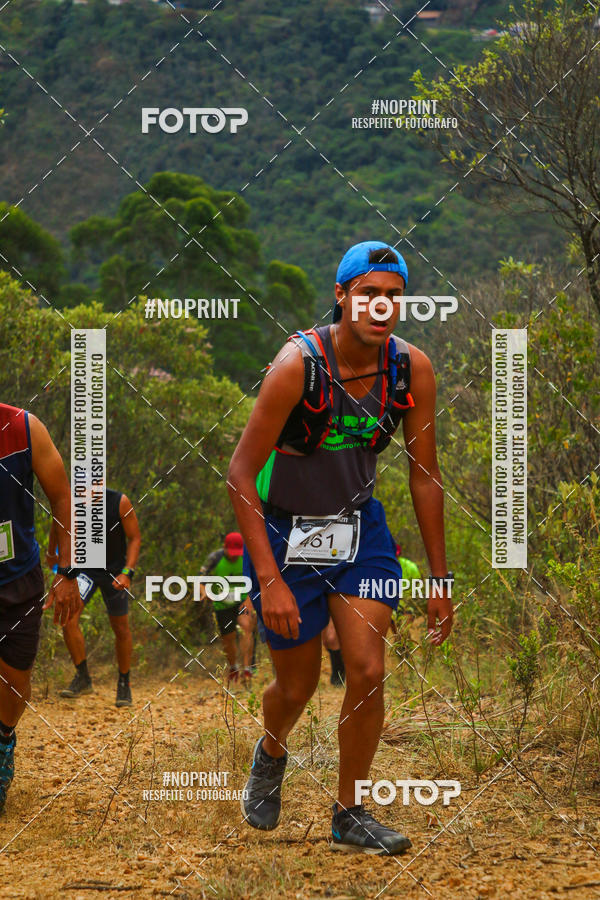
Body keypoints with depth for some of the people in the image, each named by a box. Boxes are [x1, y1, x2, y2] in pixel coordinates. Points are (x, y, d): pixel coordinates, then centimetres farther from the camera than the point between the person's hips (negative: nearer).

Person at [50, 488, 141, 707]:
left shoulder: (119, 502, -18)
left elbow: (135, 538, -10)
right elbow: (57, 527, 8)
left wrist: (127, 572, -20)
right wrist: (51, 553, 22)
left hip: (115, 570, -1)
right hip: (83, 568, 1)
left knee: (121, 630, 7)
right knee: (68, 620, -18)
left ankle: (124, 683, 26)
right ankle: (82, 677, -3)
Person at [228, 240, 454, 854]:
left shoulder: (412, 369, -13)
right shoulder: (298, 363, -26)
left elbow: (425, 475, -1)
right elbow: (240, 471, -22)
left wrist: (440, 580, 1)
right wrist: (270, 580, -26)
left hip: (360, 527, 3)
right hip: (284, 531, -3)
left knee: (368, 673, -8)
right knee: (297, 687, 8)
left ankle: (349, 814, 10)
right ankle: (270, 756, 43)